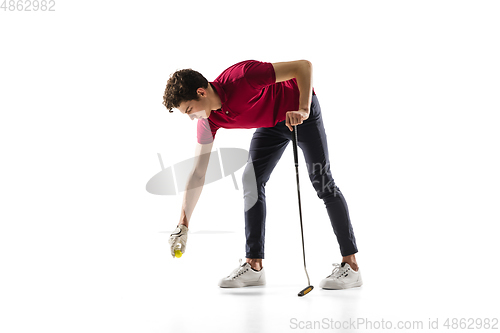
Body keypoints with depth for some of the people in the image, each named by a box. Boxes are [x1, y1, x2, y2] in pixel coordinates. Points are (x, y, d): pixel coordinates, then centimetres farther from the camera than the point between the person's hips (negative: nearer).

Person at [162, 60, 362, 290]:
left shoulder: (242, 77, -36)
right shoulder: (209, 119, -16)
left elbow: (304, 66, -32)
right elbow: (198, 173, -13)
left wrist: (302, 110, -42)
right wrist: (183, 222, -17)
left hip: (302, 111, -6)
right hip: (270, 122, 6)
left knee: (321, 182, -10)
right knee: (251, 181, -4)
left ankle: (350, 265, -5)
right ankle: (254, 265, 0)